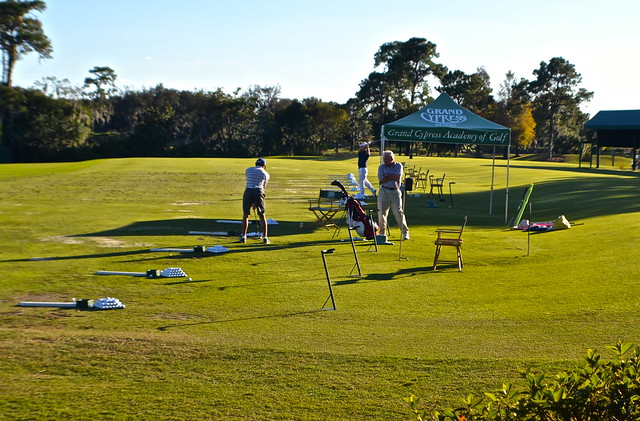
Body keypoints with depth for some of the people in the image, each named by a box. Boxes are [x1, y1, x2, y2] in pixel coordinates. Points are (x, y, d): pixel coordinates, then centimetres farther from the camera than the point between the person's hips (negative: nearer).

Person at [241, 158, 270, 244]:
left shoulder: (248, 170, 20)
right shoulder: (266, 174, 18)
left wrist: (253, 203, 29)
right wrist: (255, 203, 22)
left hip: (248, 191, 1)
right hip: (258, 192, -1)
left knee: (245, 215, 13)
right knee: (262, 215, 10)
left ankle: (243, 237, 11)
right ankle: (265, 237, 9)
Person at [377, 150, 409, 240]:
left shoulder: (398, 166, 5)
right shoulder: (381, 167, 7)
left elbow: (398, 177, -12)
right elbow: (381, 179, -8)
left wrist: (387, 175, -6)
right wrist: (393, 177, -9)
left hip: (395, 192, -2)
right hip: (384, 191, 2)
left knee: (399, 212, -6)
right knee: (381, 212, 0)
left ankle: (405, 232, 1)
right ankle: (382, 232, 14)